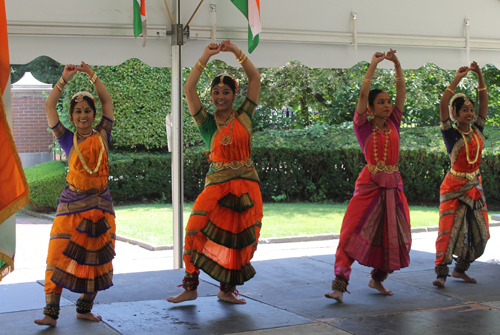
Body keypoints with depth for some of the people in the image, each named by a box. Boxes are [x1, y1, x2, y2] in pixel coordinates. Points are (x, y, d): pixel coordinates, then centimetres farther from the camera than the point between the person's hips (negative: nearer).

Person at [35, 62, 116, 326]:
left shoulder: (102, 136, 6)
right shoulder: (68, 140, 4)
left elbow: (107, 100, 5)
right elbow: (49, 106, 0)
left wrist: (91, 75, 3)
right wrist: (65, 78, -2)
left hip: (100, 205, 2)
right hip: (72, 205, -1)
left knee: (95, 259, 6)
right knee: (60, 256, -9)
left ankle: (84, 308, 19)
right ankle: (51, 312, -8)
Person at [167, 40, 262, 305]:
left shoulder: (244, 116, 4)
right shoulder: (207, 123, 1)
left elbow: (255, 78, -1)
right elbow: (189, 89, -9)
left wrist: (236, 52, -6)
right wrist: (206, 57, -11)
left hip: (246, 186, 1)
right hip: (217, 185, -1)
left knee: (240, 238, 5)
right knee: (196, 230, -15)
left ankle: (227, 290, 19)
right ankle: (190, 287, -4)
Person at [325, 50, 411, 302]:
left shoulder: (393, 123, 10)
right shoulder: (363, 126, 0)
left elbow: (402, 90, 7)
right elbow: (363, 93, -9)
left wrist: (396, 63, 2)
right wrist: (373, 65, -6)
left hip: (393, 185, 5)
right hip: (369, 184, -5)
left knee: (393, 233, 8)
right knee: (354, 231, -13)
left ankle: (377, 278, 27)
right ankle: (339, 284, -17)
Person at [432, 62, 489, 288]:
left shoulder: (477, 130, 4)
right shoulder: (451, 134, -9)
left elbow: (484, 101, 2)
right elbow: (443, 106, -22)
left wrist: (479, 75, -7)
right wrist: (457, 79, -24)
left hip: (475, 186, 6)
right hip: (454, 187, -6)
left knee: (479, 231, 8)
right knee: (449, 229, -13)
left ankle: (460, 269, 23)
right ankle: (441, 273, -12)